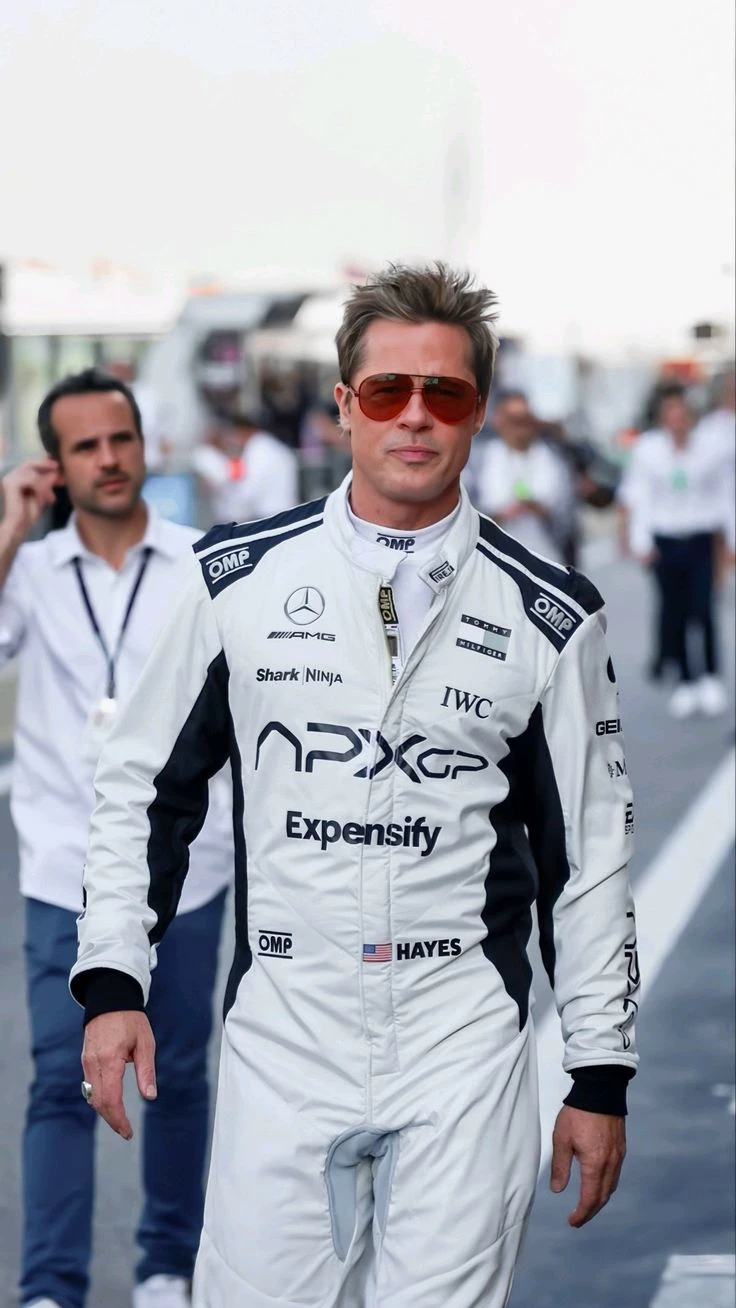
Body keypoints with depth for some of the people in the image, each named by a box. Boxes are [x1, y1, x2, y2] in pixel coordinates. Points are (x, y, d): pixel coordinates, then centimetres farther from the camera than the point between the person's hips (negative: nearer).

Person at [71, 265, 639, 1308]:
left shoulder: (548, 615, 3)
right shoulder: (241, 576, 4)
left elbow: (591, 849, 7)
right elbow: (144, 784, 11)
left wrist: (602, 1075, 6)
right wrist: (112, 980, 3)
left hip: (463, 1038, 0)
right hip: (281, 1035, 1)